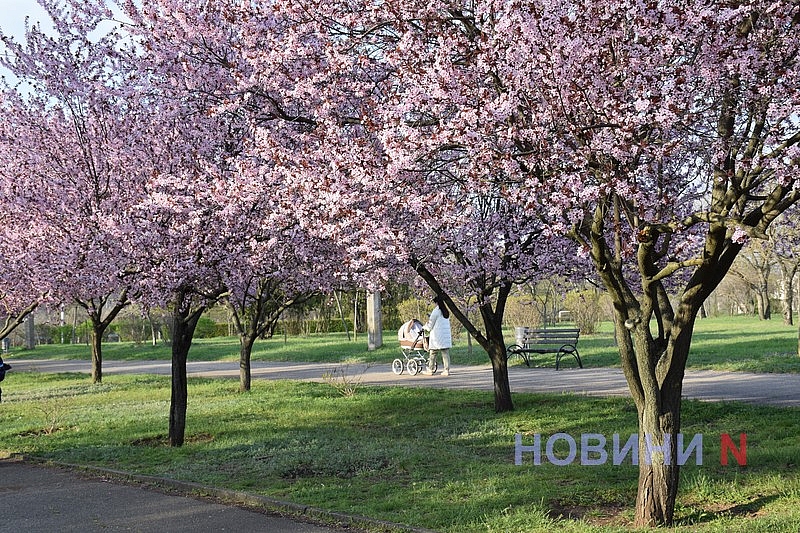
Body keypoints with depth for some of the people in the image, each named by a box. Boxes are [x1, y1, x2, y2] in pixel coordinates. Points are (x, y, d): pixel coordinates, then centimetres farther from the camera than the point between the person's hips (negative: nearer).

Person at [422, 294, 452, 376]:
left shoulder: (436, 311, -10)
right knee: (446, 353, 4)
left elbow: (430, 326, -6)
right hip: (446, 335, 6)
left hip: (437, 336, -6)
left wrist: (424, 327, 15)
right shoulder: (446, 312, 11)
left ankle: (429, 370, 9)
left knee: (433, 354, 3)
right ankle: (447, 370, 1)